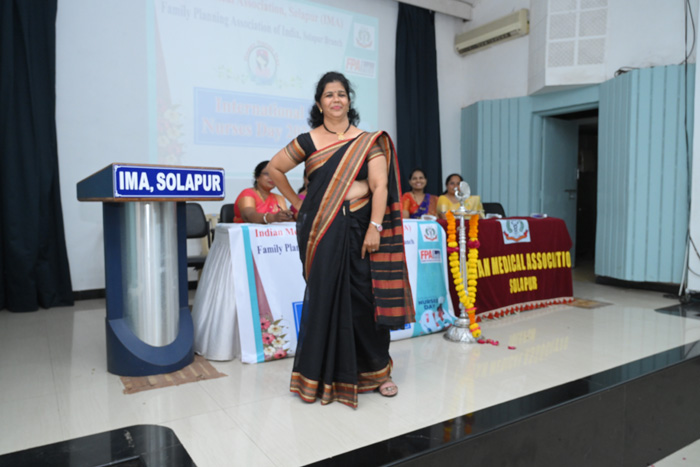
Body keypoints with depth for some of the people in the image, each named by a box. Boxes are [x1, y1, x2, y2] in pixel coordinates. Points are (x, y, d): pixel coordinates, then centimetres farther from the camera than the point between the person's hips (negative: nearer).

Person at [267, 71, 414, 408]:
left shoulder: (368, 141, 5)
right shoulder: (308, 141, 5)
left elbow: (380, 185, -4)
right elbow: (274, 168, 16)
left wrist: (374, 227, -15)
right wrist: (296, 202, 10)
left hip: (359, 229, 0)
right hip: (321, 231, 0)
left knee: (365, 299, 2)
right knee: (325, 298, 4)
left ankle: (376, 371, 20)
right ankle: (325, 375, 19)